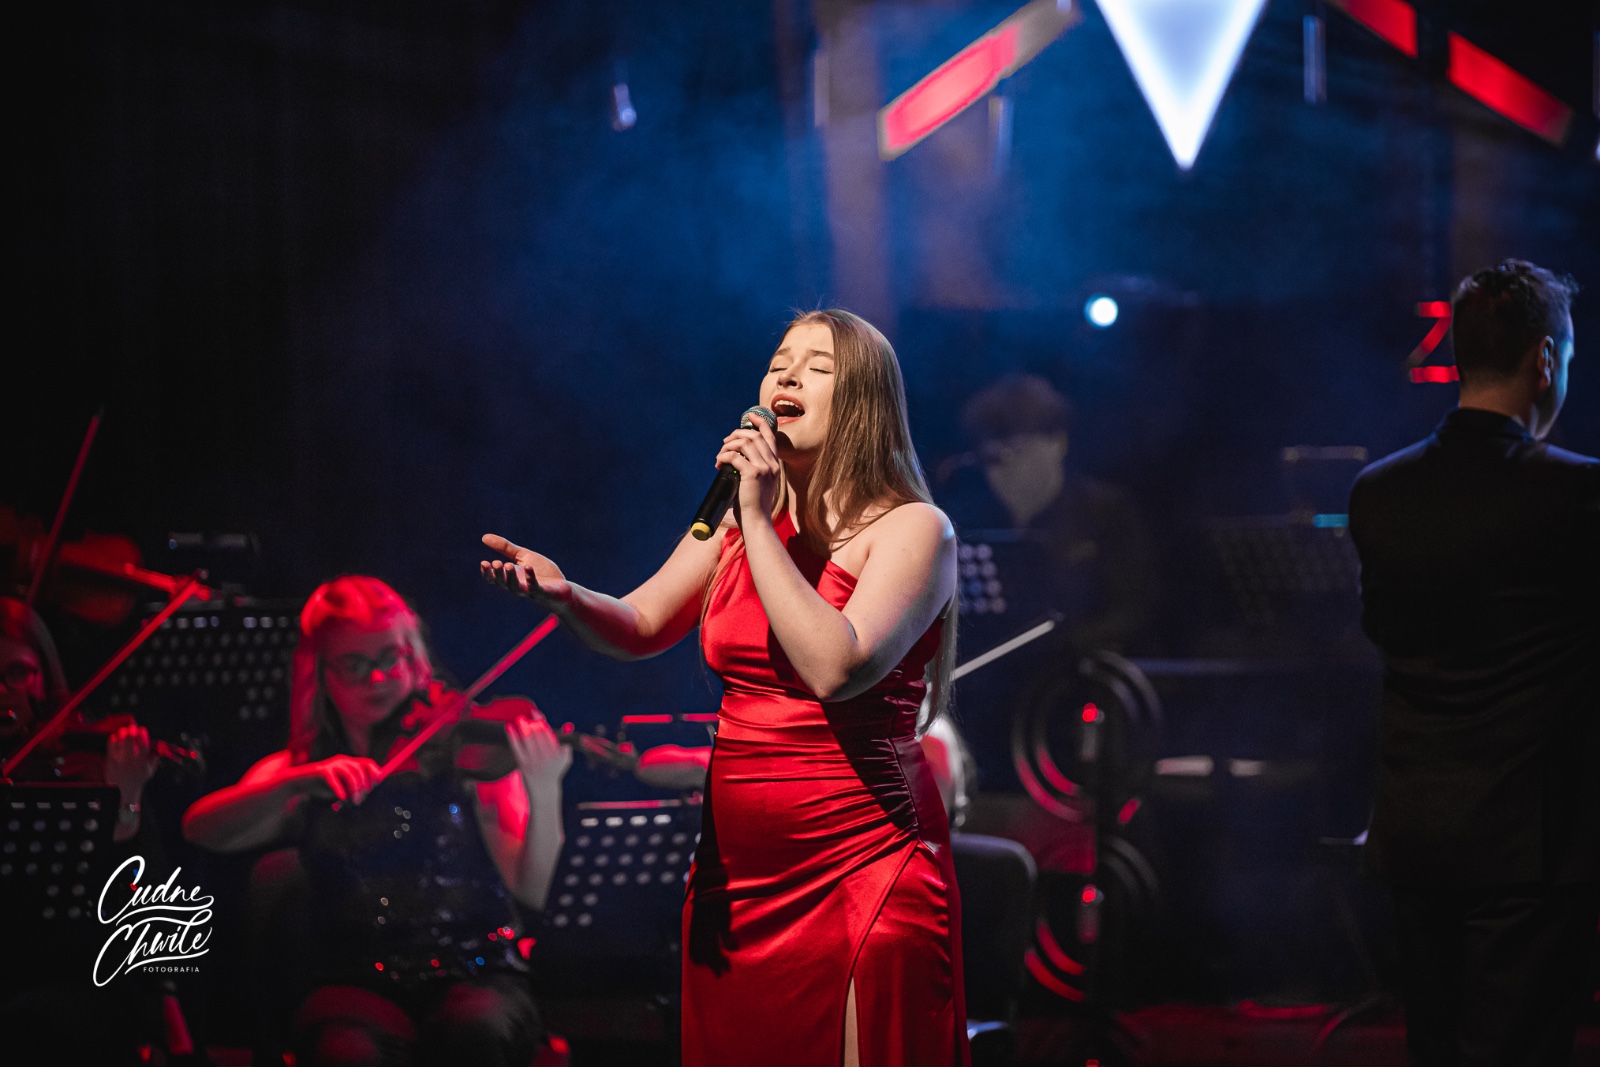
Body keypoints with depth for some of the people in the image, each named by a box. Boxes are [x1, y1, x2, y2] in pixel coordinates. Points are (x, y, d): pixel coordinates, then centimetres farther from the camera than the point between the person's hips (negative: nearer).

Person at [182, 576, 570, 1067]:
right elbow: (200, 828, -6)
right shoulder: (298, 773, 12)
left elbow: (533, 890, -5)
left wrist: (544, 792, -23)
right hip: (358, 985, 1)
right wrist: (299, 782, -21)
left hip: (479, 975, -1)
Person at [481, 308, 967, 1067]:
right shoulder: (736, 519, 12)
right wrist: (562, 595, -14)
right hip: (736, 867, 6)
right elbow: (639, 628, 7)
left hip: (860, 864, -6)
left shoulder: (911, 528, -8)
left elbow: (835, 668, -22)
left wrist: (759, 526, -17)